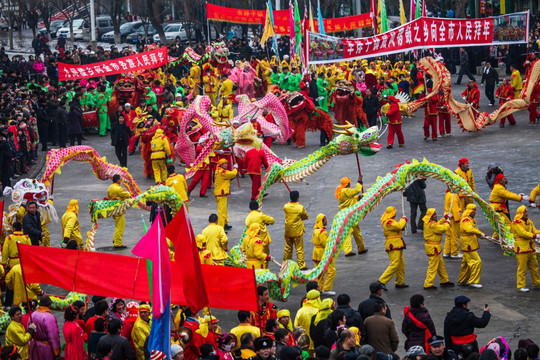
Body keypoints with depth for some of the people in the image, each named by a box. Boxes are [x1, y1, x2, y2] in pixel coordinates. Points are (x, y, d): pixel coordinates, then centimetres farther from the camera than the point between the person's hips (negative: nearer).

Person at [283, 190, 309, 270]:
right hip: (297, 232, -3)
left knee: (288, 248, 16)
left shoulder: (286, 206, -7)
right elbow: (305, 217, -1)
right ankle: (301, 265, 8)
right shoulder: (300, 207, -15)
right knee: (299, 249, 5)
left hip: (288, 232, 3)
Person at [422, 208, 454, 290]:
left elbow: (438, 224, 24)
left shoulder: (428, 222, 9)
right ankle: (428, 285, 0)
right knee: (433, 266, -4)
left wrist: (445, 218, 18)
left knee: (441, 264, 20)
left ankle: (444, 281, 32)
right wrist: (447, 223, -8)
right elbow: (442, 229, -25)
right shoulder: (432, 224, -23)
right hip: (433, 247, -11)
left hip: (435, 246, 11)